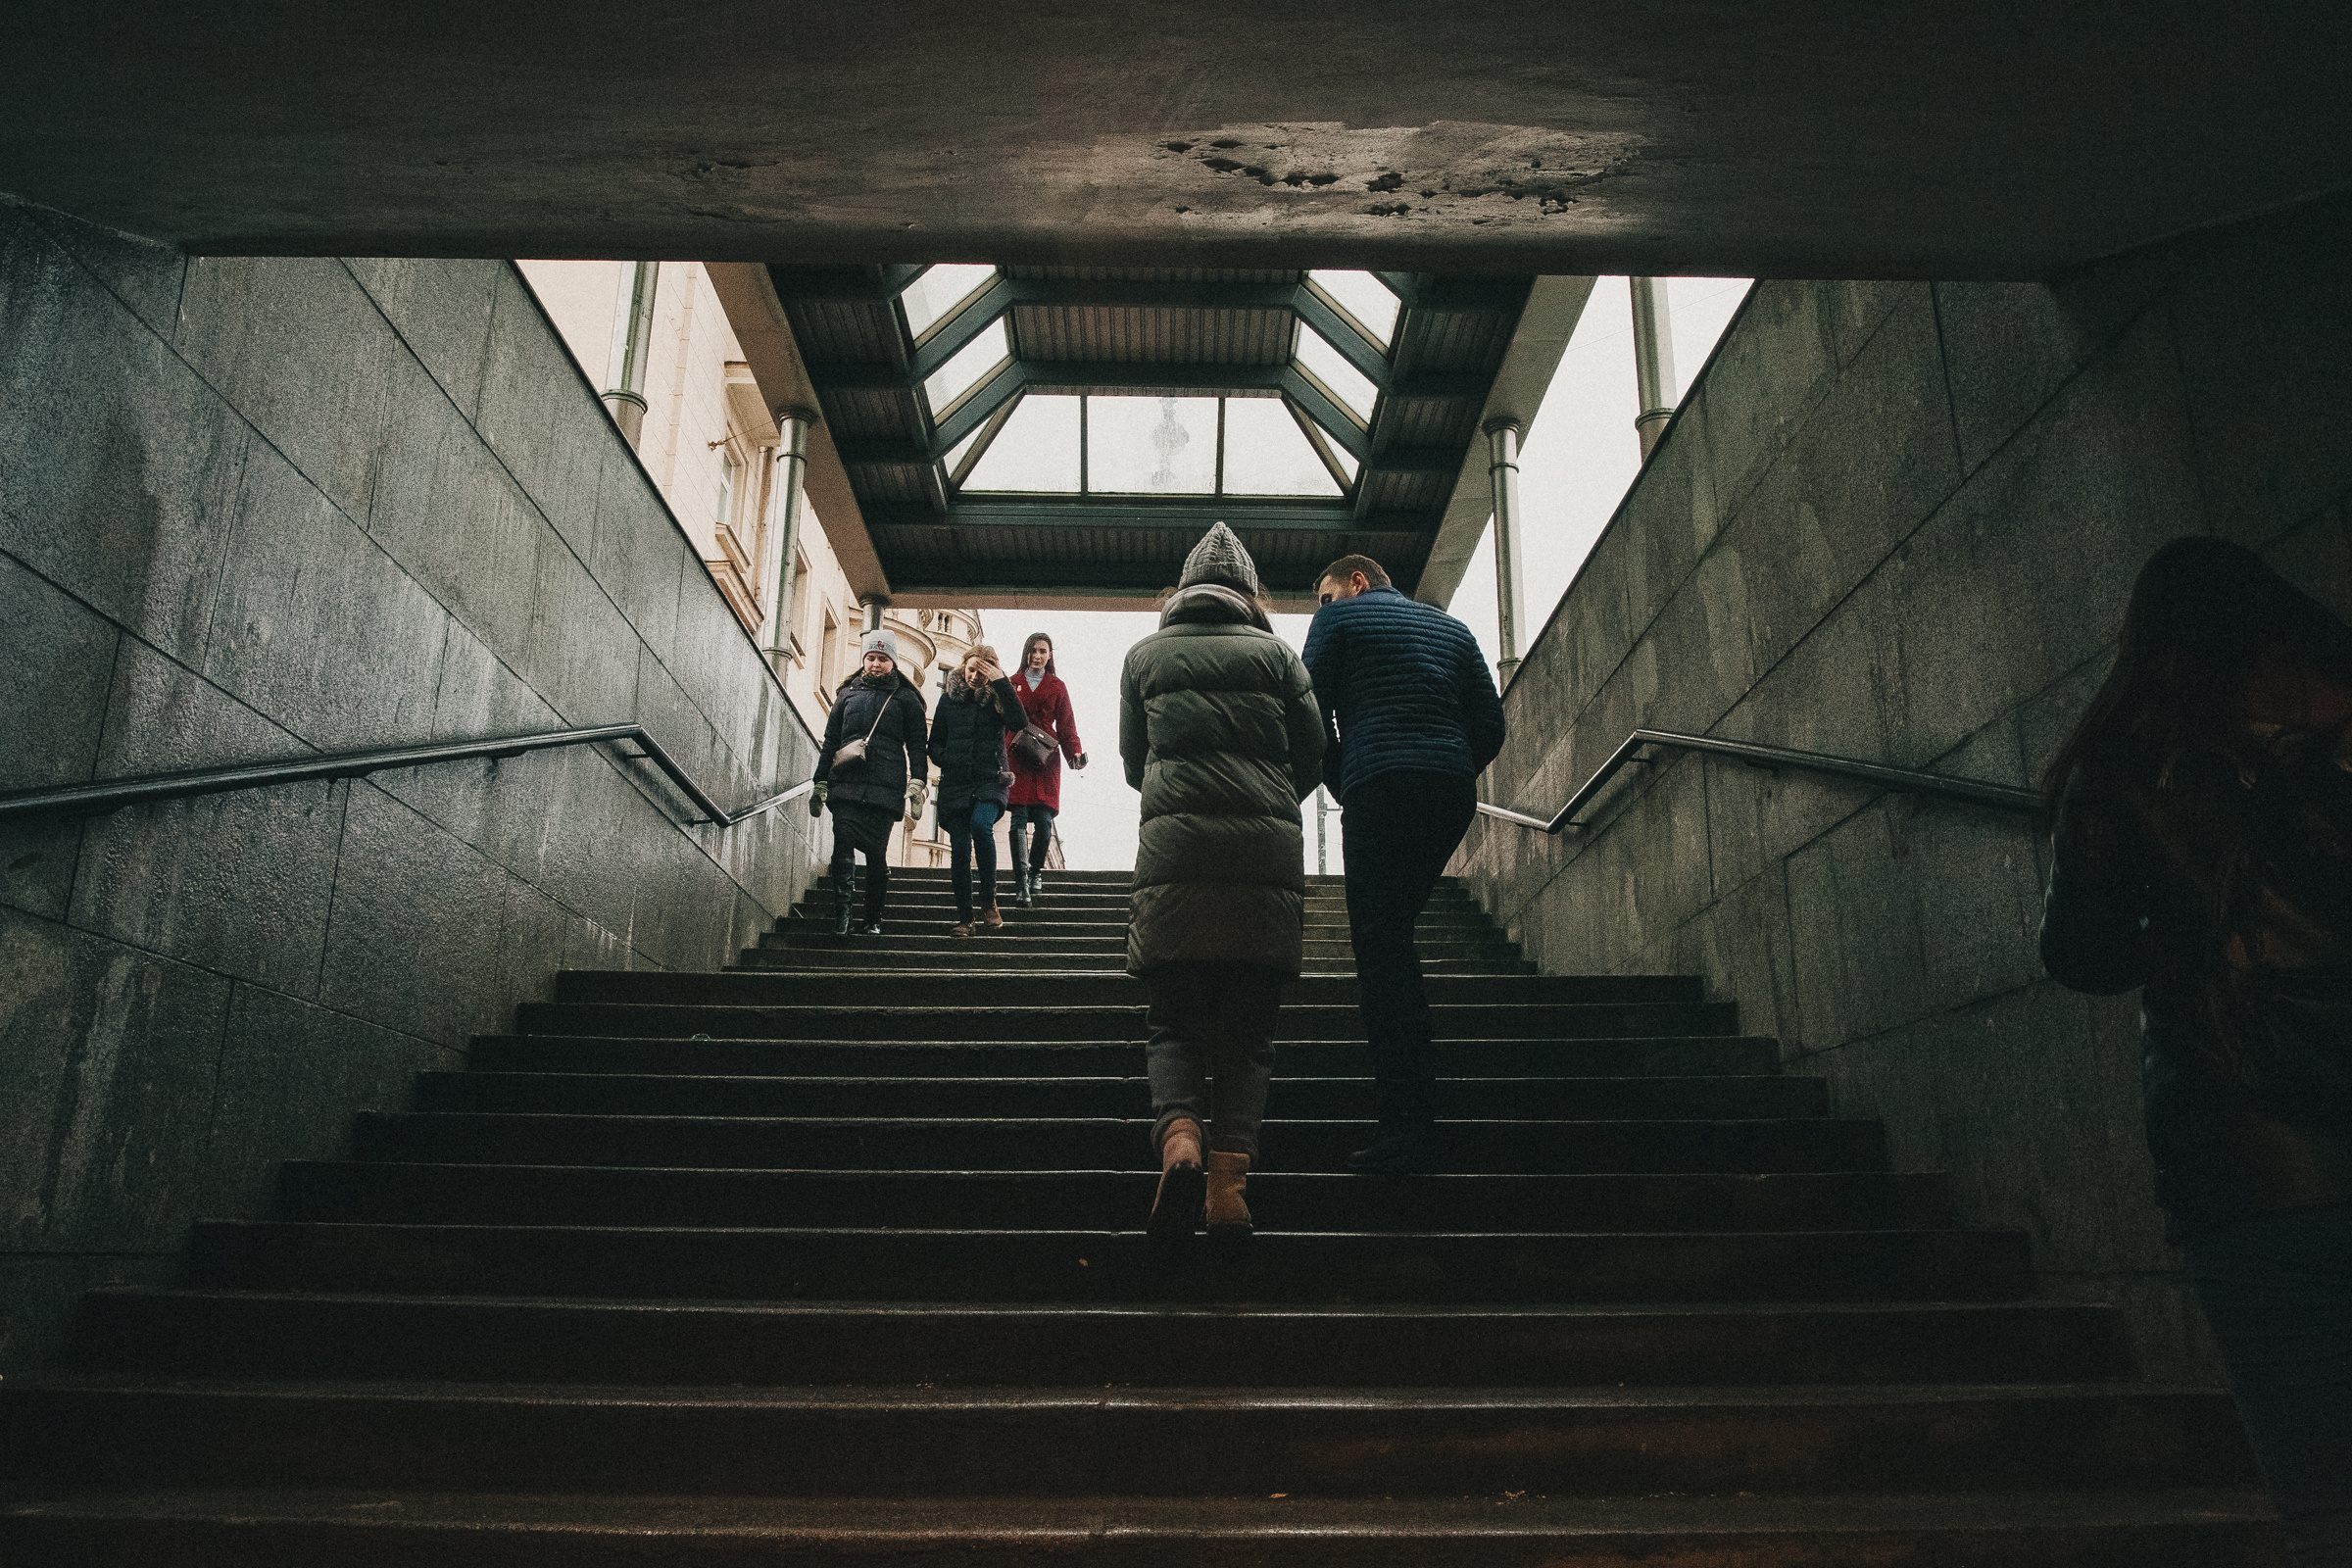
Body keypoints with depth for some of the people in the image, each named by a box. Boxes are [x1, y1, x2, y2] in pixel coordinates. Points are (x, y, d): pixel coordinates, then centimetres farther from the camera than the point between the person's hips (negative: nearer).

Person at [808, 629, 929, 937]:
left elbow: (916, 745, 8)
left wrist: (917, 783, -5)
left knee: (876, 851, -5)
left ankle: (873, 920, 6)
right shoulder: (848, 694, 20)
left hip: (885, 787, -2)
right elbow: (830, 741, 22)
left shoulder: (906, 698, 13)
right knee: (843, 844, -14)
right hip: (846, 784, 2)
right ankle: (841, 914, -14)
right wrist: (820, 783, 15)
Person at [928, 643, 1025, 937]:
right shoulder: (949, 698, 10)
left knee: (981, 824, -29)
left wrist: (1002, 683, -17)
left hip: (990, 780, -3)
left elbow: (1019, 725, -16)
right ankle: (963, 918, 7)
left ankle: (989, 901, -14)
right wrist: (946, 760, -2)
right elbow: (935, 742, 18)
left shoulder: (997, 698, 4)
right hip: (955, 783, 3)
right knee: (959, 849, -2)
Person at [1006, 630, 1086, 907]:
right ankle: (1022, 882, -14)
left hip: (1046, 759, 1)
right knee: (1019, 818, -11)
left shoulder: (1057, 687, 16)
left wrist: (1075, 752, -3)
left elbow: (1066, 724, 12)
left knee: (1044, 820, -7)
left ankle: (1036, 871, 16)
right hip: (1017, 757, -1)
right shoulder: (1012, 684, 15)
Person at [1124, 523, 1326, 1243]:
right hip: (1268, 854, 0)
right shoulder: (1276, 654, 14)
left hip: (1173, 852, 0)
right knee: (1248, 1031, 6)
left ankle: (1177, 1137, -20)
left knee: (1174, 1023, 6)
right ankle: (1230, 1173, -10)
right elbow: (1312, 756, 11)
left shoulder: (1146, 655, 15)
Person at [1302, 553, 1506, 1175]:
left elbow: (1311, 714, 4)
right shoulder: (1452, 627, 27)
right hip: (1455, 792, 6)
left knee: (1381, 948, -9)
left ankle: (1409, 1131, -18)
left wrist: (1344, 787, 13)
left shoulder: (1340, 617, 13)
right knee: (1392, 934, 18)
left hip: (1381, 786, -6)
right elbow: (1490, 724, 17)